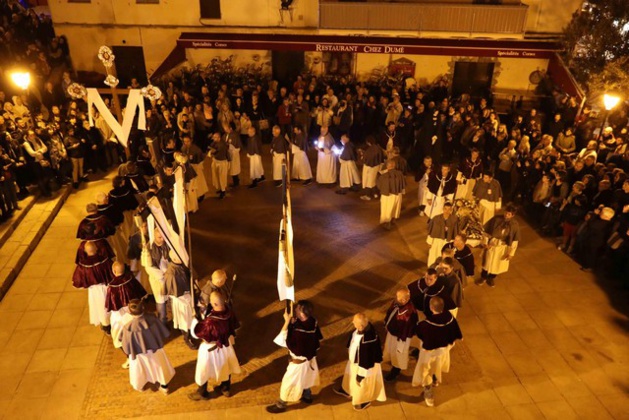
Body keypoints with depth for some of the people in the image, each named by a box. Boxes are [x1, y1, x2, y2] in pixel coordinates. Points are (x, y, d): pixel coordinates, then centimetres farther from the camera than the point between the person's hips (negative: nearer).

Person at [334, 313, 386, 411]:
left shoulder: (367, 341, -44)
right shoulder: (363, 328, -20)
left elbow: (365, 360, -30)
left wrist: (360, 374, -16)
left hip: (365, 365, -8)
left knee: (362, 384, 23)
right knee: (351, 375, 34)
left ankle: (364, 401, 53)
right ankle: (347, 390, 63)